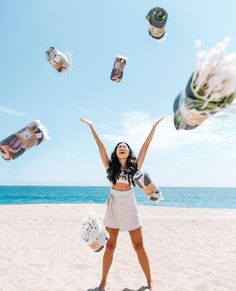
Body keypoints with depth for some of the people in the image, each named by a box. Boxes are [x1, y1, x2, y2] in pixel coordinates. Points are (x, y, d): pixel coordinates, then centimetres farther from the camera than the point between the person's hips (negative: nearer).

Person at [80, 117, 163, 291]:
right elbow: (100, 145, 2)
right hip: (113, 207, 1)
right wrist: (91, 126, 2)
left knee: (139, 246, 7)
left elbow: (146, 145, -1)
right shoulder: (111, 166, 3)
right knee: (110, 246, 10)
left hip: (130, 207, -1)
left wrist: (154, 126, -1)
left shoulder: (134, 166, 1)